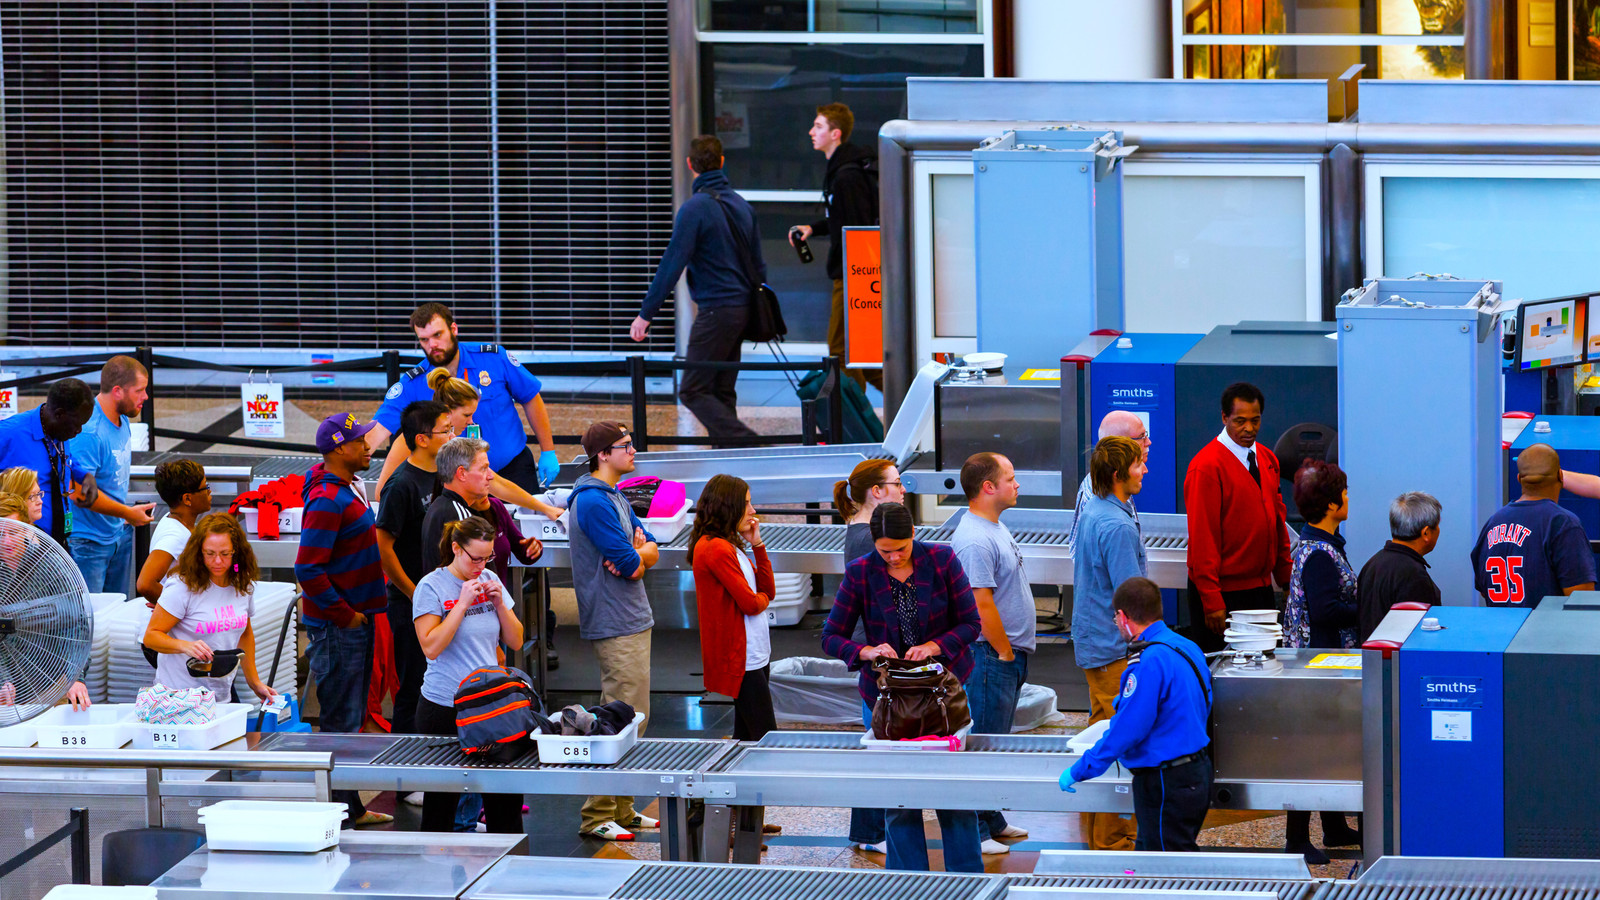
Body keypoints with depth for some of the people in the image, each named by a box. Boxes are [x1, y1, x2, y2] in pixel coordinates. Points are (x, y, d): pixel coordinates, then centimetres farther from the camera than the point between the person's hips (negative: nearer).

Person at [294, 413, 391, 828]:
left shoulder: (351, 488, 11)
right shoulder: (327, 501, -21)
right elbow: (308, 571, -25)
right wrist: (344, 615, -18)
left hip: (358, 618, 10)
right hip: (338, 626, -10)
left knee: (353, 716, 15)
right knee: (341, 721, -5)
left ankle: (352, 807, 23)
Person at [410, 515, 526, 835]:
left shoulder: (491, 581, 9)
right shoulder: (431, 587, -6)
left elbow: (515, 641, 11)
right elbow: (431, 647, -16)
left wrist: (500, 603, -5)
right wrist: (462, 604, -18)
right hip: (445, 709, -4)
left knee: (506, 798, 0)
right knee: (441, 805, 2)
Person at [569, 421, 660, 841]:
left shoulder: (615, 499, 17)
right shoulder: (593, 502, -16)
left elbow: (652, 550, 14)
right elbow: (631, 564, -20)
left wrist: (637, 553, -8)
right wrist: (637, 556, 2)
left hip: (634, 621, 10)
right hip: (615, 627, -10)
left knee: (634, 719, 14)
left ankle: (621, 809, 21)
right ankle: (597, 817, -9)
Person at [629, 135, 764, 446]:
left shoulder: (695, 208, -13)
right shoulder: (741, 205, 12)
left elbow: (672, 265, -16)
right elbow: (758, 264, 18)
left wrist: (646, 314, -12)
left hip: (716, 311, -8)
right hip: (743, 309, 8)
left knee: (694, 391, -5)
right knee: (722, 393, 13)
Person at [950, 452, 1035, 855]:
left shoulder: (995, 528, 13)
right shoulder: (975, 540, -22)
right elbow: (981, 604, -24)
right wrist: (1004, 651, -16)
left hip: (1008, 654, 11)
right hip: (990, 655, -11)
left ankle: (992, 819, 28)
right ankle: (972, 832, -2)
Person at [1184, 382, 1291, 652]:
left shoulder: (1267, 460, 11)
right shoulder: (1207, 466, -12)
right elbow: (1202, 536, -14)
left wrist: (1286, 579, 11)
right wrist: (1212, 600, -18)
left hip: (1262, 588, 7)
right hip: (1224, 592, -7)